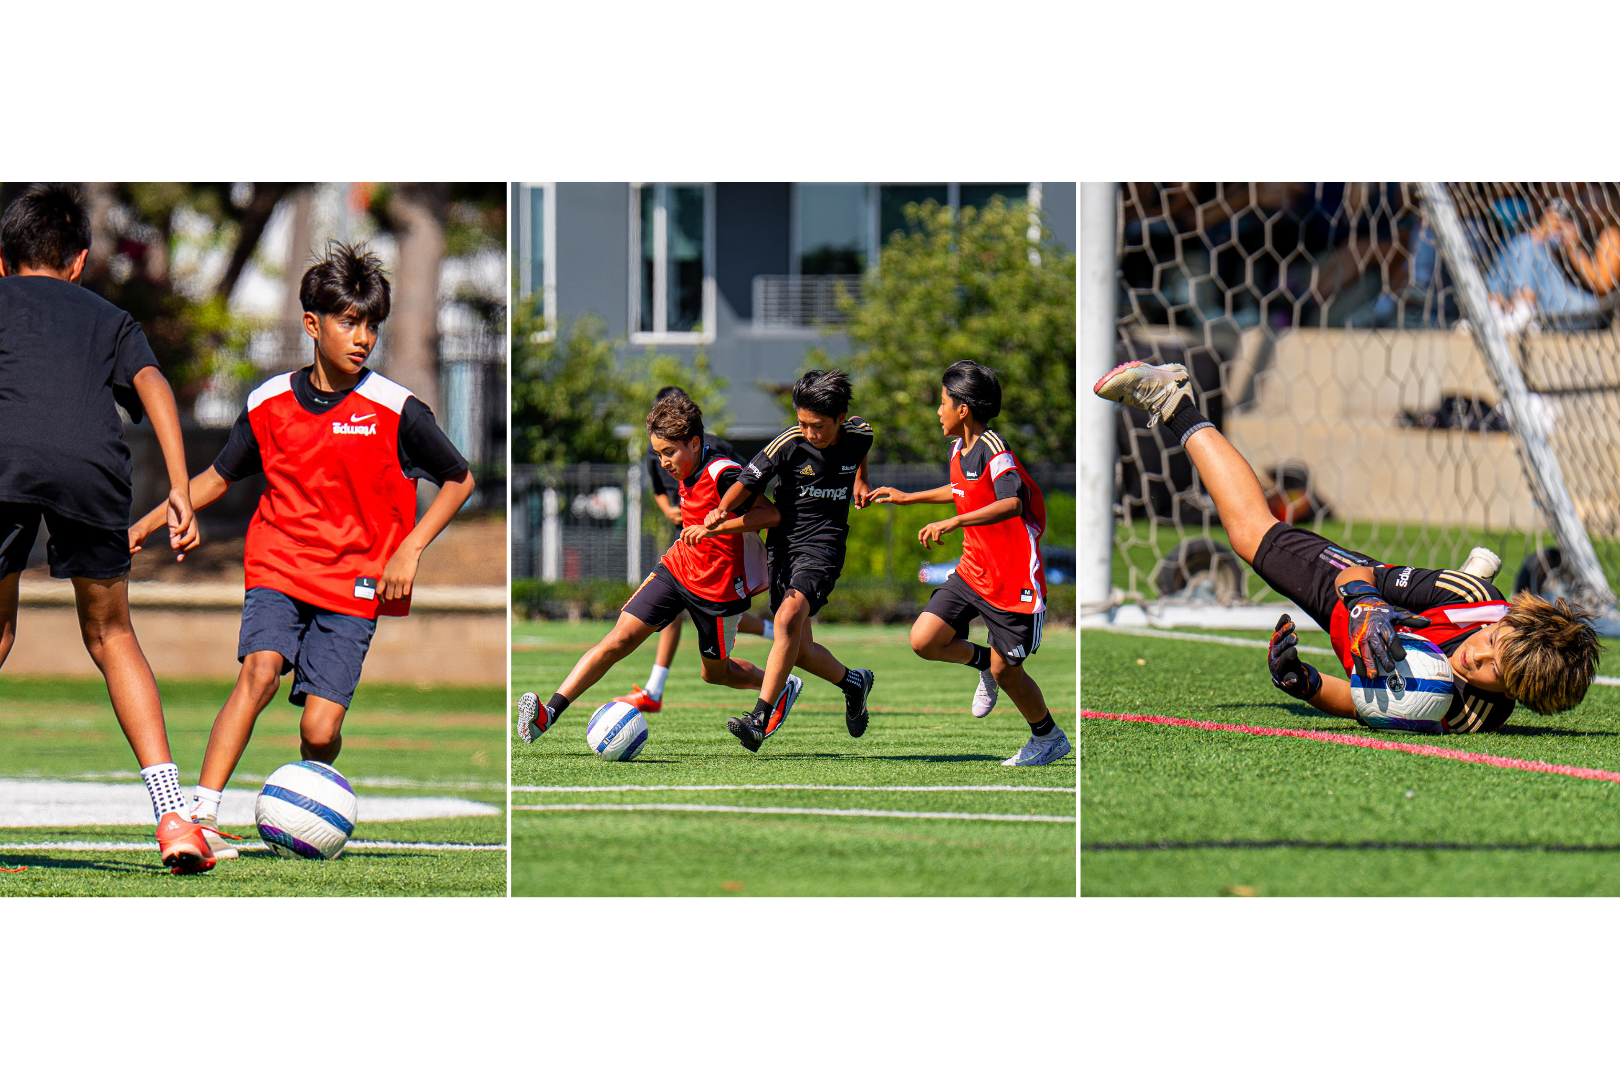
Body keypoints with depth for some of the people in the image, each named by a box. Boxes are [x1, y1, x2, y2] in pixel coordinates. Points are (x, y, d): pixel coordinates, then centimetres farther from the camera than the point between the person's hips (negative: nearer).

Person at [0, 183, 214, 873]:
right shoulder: (108, 318, 33)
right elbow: (152, 385, 15)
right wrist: (179, 491, 6)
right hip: (92, 464, 1)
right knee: (110, 636, 19)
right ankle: (175, 819, 8)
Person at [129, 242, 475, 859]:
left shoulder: (396, 411, -6)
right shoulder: (270, 403, 2)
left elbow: (459, 481, 6)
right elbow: (219, 477, 18)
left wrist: (410, 551, -3)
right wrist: (149, 522, 10)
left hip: (354, 583, -1)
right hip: (278, 567, 1)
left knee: (321, 728, -12)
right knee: (260, 668, -26)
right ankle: (201, 814, -31)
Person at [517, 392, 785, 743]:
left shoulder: (724, 474, -21)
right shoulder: (687, 472, 5)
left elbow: (771, 514, -31)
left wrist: (713, 528, -37)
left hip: (718, 588, -6)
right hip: (676, 569, 6)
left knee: (715, 672, 11)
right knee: (620, 638, -10)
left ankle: (782, 687, 42)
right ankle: (548, 713, -20)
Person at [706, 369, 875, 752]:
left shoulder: (859, 435, -3)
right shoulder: (790, 443, -11)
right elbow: (749, 481, -10)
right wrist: (723, 510, -27)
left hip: (824, 545, -2)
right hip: (784, 541, 2)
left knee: (789, 617, -27)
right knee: (800, 650, 1)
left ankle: (760, 718, -32)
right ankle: (853, 682, 34)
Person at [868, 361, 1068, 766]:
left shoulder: (994, 452, -20)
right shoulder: (960, 449, 7)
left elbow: (1011, 504, -37)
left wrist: (953, 522, -45)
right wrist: (907, 498, 33)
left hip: (1012, 579, -8)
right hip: (972, 572, 8)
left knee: (1005, 671, 0)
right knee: (923, 640, -5)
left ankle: (1049, 738, 23)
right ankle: (982, 660, 23)